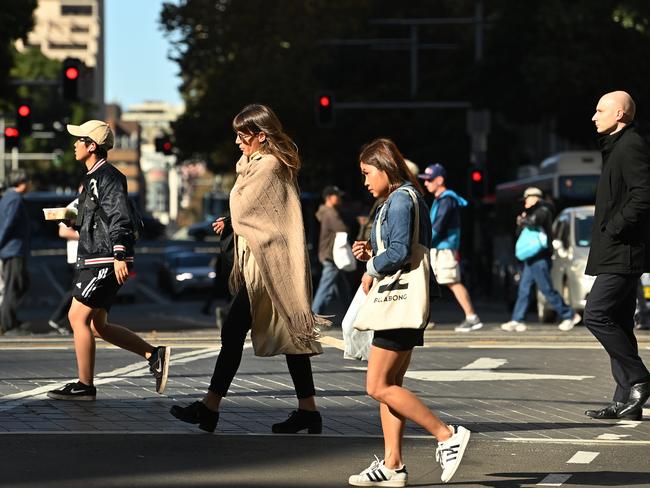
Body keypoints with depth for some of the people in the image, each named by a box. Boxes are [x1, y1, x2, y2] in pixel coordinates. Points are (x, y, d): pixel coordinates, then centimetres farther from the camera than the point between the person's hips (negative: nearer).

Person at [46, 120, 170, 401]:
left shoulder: (107, 177, -11)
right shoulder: (93, 178, 21)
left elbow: (121, 218, -21)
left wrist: (120, 256, -27)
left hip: (104, 261, -10)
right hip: (92, 261, 10)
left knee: (78, 317, -9)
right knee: (97, 326, 9)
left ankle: (85, 386, -6)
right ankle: (154, 355, 11)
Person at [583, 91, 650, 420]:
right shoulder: (618, 147, 19)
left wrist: (614, 230, -19)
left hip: (622, 253, -11)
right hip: (617, 255, 11)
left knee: (596, 315, -13)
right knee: (617, 324, 9)